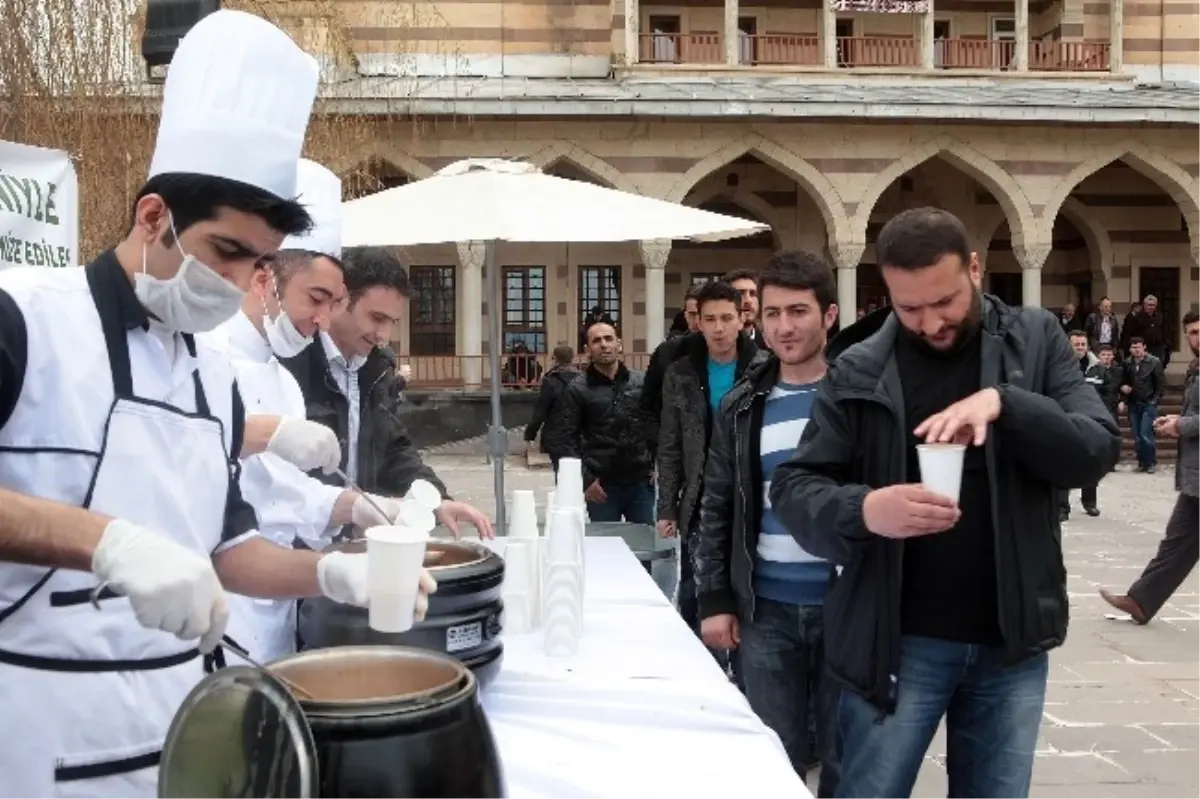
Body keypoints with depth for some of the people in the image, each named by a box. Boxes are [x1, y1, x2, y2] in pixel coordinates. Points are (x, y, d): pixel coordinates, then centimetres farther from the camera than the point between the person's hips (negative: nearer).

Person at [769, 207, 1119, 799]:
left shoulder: (1036, 340, 2)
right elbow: (793, 488, -6)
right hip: (898, 640, -1)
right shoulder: (858, 371, -4)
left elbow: (1097, 452, -6)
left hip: (1012, 640, 2)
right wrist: (862, 510, -27)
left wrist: (1004, 403, -23)